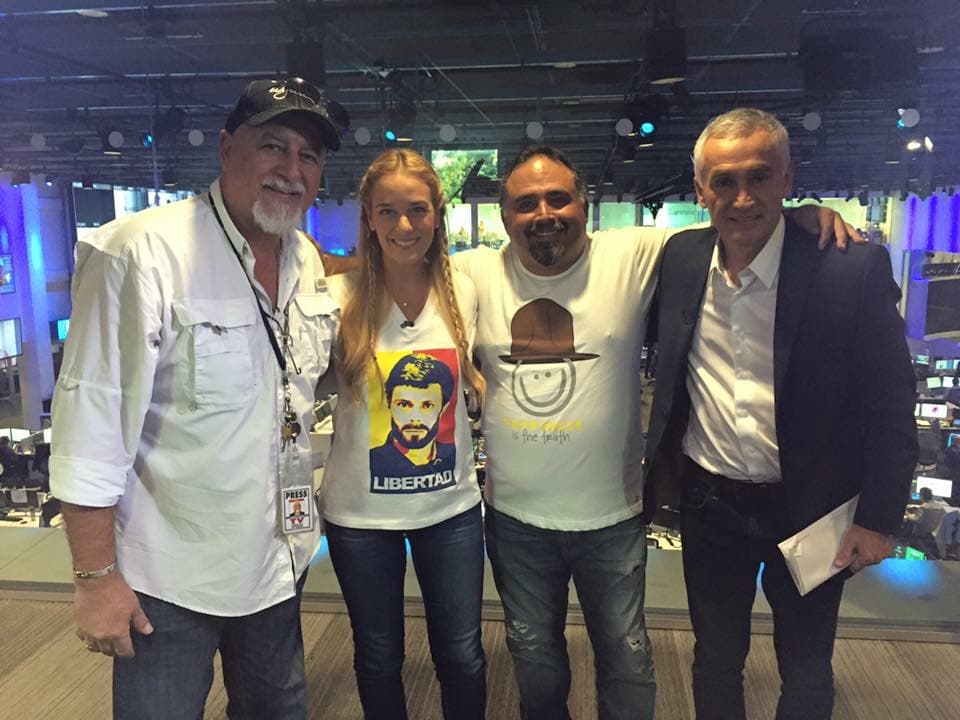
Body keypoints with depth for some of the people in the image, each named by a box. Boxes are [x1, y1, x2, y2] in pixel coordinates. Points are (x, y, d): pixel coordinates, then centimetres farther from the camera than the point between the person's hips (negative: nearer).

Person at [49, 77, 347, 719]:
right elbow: (92, 421, -19)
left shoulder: (309, 260, 2)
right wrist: (96, 576, -17)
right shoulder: (143, 251, -20)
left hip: (279, 564, 7)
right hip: (171, 582, -6)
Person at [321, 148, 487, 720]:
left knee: (463, 659, 13)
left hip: (452, 506, 2)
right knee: (379, 659, 17)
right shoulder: (341, 296, -11)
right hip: (361, 512, -1)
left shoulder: (463, 290, -3)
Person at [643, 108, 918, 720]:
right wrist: (664, 470, 7)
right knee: (716, 657, 21)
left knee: (806, 668, 19)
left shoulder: (854, 269, -17)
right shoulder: (680, 258, -6)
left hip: (811, 508, -2)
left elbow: (891, 404, -11)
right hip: (709, 501, 3)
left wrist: (880, 519, -9)